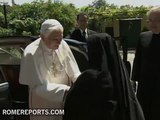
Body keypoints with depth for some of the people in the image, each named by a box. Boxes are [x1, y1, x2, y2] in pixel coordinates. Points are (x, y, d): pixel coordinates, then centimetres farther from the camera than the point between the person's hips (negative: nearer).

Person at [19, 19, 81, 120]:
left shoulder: (63, 45, -13)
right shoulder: (31, 53, -23)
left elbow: (74, 71, -6)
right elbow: (38, 86, -21)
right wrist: (65, 91, -30)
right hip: (43, 104, -3)